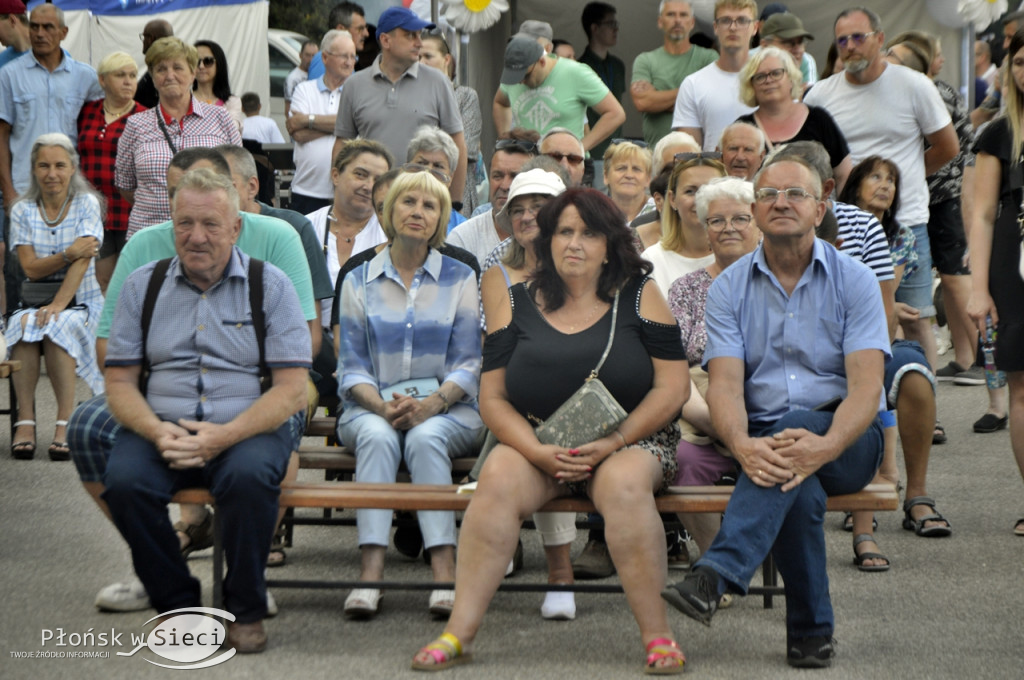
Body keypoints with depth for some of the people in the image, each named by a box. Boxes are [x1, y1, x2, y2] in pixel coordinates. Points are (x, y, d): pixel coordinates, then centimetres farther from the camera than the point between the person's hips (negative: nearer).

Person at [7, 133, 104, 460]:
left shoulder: (87, 204, 1)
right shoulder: (22, 211, 8)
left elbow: (83, 260, -11)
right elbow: (31, 268, 0)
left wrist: (58, 304, -23)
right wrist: (68, 253, -17)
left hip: (81, 300, -2)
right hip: (34, 298, 2)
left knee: (57, 327, -35)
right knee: (24, 327, -32)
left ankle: (66, 422, -32)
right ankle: (25, 421, -35)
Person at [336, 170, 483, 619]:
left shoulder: (460, 279, 10)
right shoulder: (359, 280, 13)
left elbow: (468, 364, 3)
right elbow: (351, 366, 7)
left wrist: (429, 405, -17)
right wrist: (382, 406, -14)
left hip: (447, 409, -1)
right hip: (373, 406, 1)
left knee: (426, 438, -34)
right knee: (377, 437, -33)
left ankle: (445, 572, -42)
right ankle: (371, 570, -43)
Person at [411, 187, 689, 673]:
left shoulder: (639, 296, 3)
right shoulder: (516, 304, 7)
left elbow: (672, 387, -3)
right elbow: (492, 398, 2)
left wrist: (610, 444, -14)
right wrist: (540, 452, -15)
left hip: (631, 443, -2)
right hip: (538, 447, 2)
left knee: (623, 482, -35)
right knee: (498, 476, -29)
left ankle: (657, 635, -27)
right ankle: (459, 631, -27)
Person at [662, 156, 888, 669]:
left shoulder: (853, 281, 2)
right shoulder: (729, 287, 7)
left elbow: (866, 385, -10)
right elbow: (725, 383, -7)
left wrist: (825, 446, -31)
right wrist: (742, 445, -30)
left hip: (846, 439, -1)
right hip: (762, 438, 1)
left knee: (794, 434, -36)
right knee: (796, 488, -34)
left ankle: (717, 574, -47)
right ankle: (811, 631, -21)